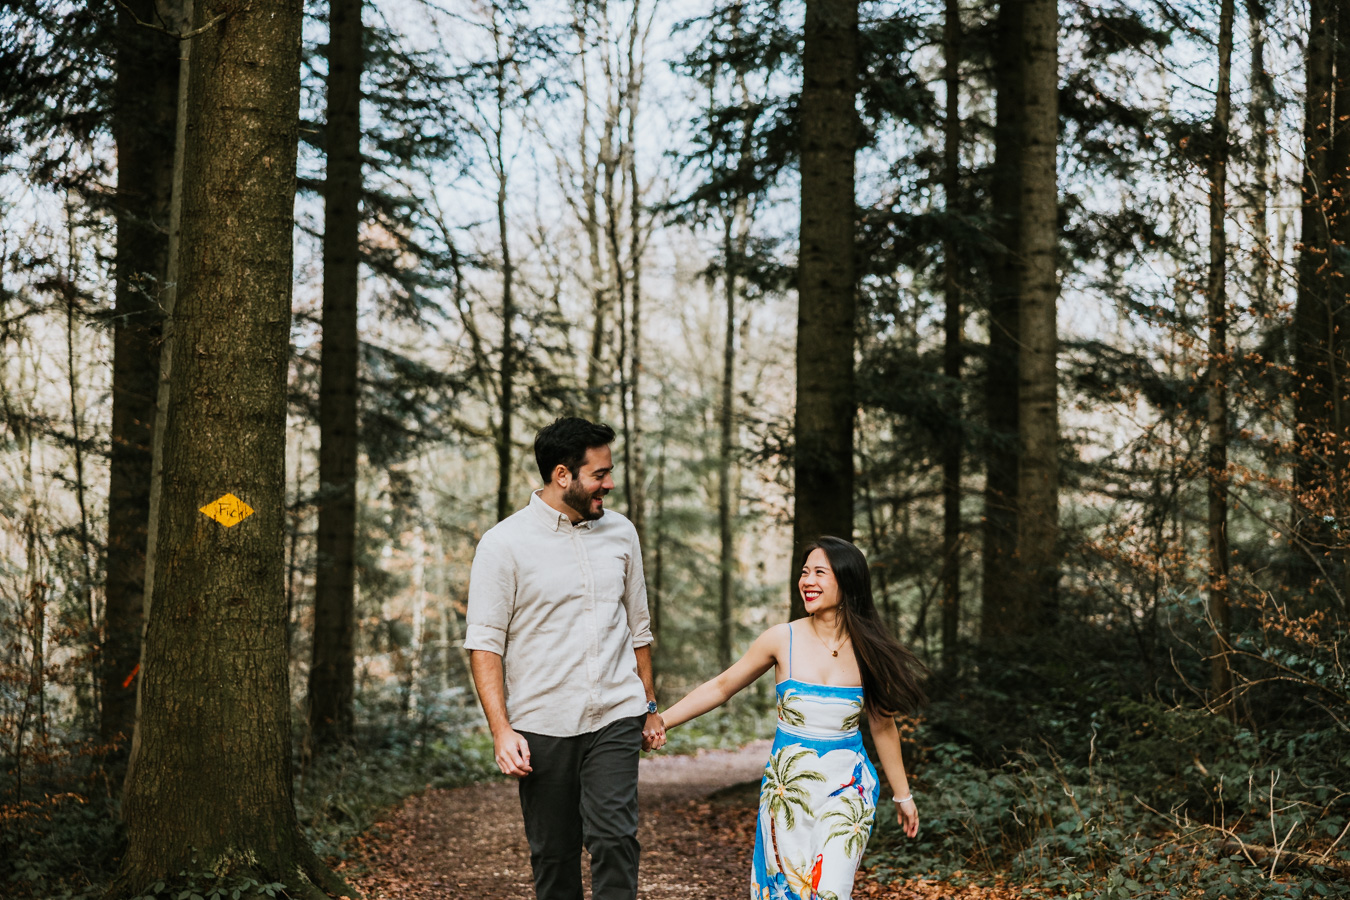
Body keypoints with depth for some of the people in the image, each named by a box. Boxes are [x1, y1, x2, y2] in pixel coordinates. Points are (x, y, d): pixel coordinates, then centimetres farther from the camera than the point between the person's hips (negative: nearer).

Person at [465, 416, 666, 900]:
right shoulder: (504, 543, -5)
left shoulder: (620, 532, 9)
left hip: (616, 719, 2)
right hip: (542, 727, -2)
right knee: (554, 855, 5)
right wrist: (501, 729, -14)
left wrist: (650, 706, 19)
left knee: (614, 839, -11)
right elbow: (484, 643, -6)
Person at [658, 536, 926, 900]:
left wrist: (902, 794, 15)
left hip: (846, 789, 0)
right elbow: (721, 687, 4)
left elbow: (882, 726, 9)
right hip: (787, 785, 0)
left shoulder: (868, 649, -3)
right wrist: (656, 722, 2)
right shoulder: (783, 639, -6)